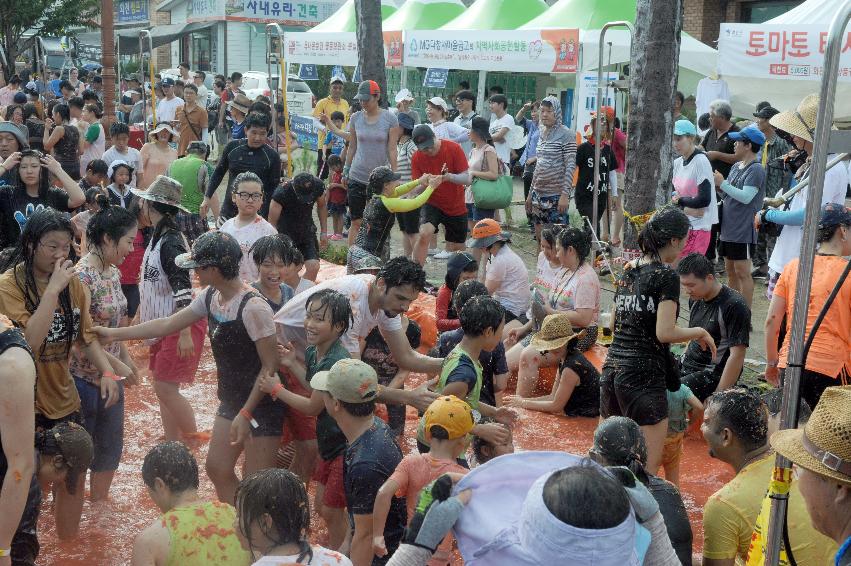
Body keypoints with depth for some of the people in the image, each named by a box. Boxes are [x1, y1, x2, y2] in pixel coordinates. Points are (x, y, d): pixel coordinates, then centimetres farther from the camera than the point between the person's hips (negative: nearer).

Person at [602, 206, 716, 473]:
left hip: (612, 368, 7)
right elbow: (665, 333, -15)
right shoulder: (667, 276, -8)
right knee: (647, 469, -2)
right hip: (644, 374, -7)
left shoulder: (628, 271, 13)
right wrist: (700, 332, 0)